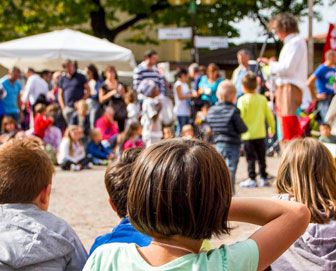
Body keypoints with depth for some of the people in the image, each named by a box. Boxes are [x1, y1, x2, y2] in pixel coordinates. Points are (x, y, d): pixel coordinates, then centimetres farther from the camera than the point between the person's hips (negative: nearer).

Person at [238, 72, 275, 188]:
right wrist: (272, 128, 22)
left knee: (250, 158, 2)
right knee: (261, 157, 12)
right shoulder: (262, 99, 2)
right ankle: (264, 178, 16)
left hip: (248, 134, -4)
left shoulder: (243, 100, -11)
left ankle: (252, 179, 2)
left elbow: (240, 117, -16)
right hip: (260, 134, 4)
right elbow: (269, 115, 8)